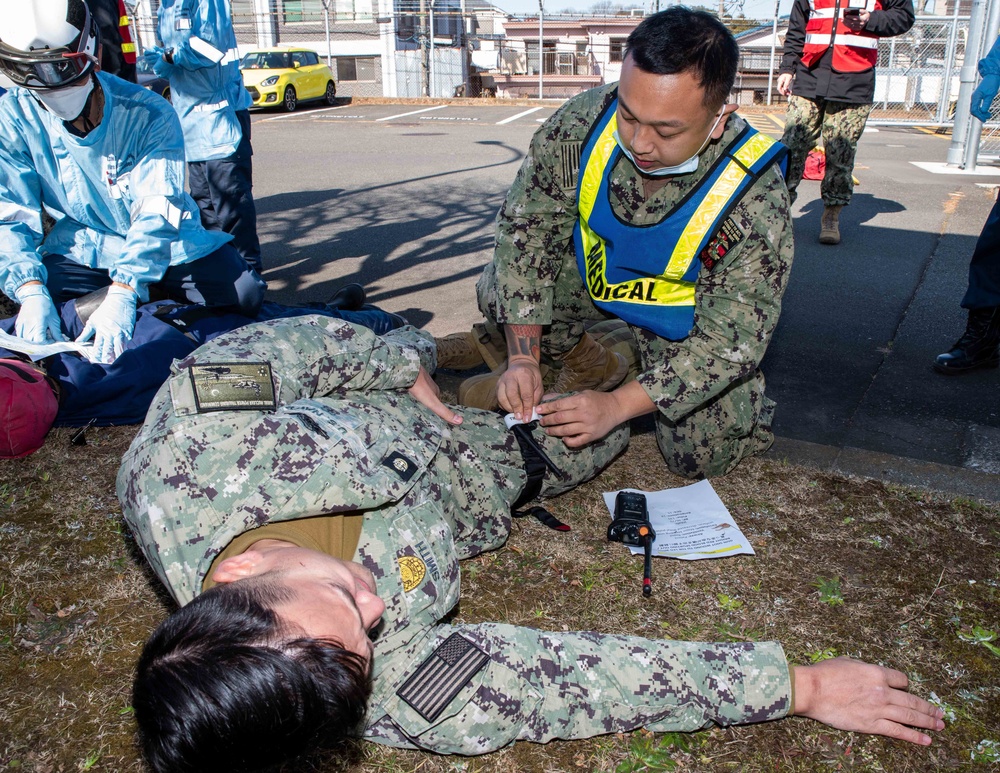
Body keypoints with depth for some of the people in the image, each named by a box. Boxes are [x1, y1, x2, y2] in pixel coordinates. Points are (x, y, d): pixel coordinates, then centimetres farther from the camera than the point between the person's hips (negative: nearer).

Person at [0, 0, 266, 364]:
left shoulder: (148, 114, -20)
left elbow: (156, 214, -30)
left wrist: (121, 294, -45)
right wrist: (31, 292, -34)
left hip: (169, 242, -2)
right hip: (80, 248, 2)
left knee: (245, 295, -21)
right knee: (33, 333, -22)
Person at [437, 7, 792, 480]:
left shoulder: (756, 200, -35)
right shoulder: (581, 123, -28)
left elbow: (730, 338, -29)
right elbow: (526, 227, -18)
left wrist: (618, 405, -36)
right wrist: (523, 357, -24)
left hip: (685, 311, -3)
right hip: (592, 269, 3)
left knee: (702, 456, -13)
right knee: (499, 294, -18)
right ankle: (582, 362, 11)